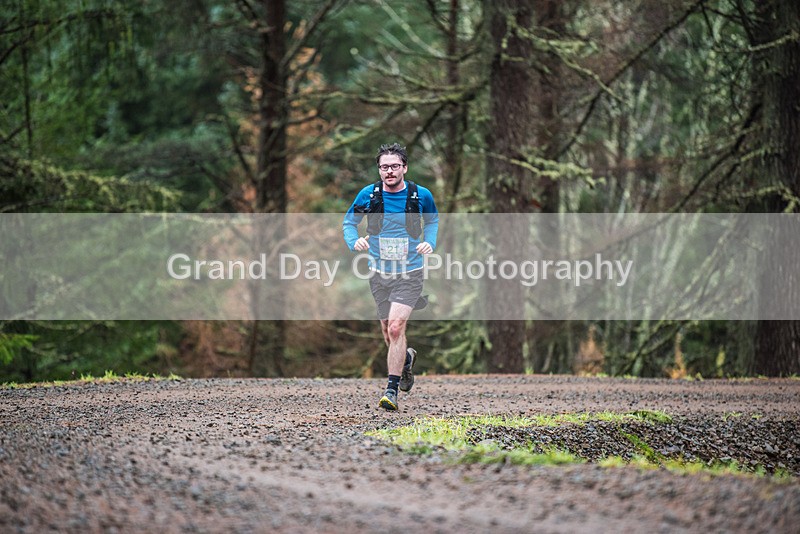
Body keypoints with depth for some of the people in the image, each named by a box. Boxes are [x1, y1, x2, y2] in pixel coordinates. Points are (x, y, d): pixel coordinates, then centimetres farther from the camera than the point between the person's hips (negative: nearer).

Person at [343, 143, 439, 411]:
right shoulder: (368, 194, -5)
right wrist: (355, 241, -12)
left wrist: (429, 242, -4)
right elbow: (349, 222, 8)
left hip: (410, 274, -3)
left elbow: (432, 220, 14)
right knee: (389, 333, 11)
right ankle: (407, 358, 46)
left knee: (395, 328, -19)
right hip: (379, 274, 3)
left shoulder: (421, 195, -6)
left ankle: (392, 389, -13)